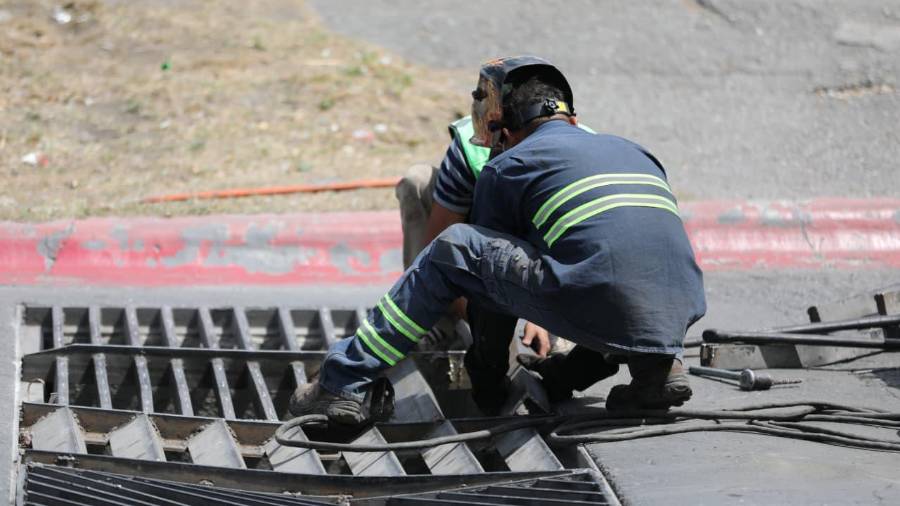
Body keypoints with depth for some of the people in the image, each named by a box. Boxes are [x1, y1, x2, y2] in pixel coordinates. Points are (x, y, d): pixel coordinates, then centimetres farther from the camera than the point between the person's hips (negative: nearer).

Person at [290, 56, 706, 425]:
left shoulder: (507, 168, 15)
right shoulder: (633, 152, 32)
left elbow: (491, 267, 22)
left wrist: (488, 392, 36)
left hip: (600, 313, -6)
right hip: (679, 317, 6)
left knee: (452, 249, 9)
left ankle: (344, 383, 8)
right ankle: (655, 368, 14)